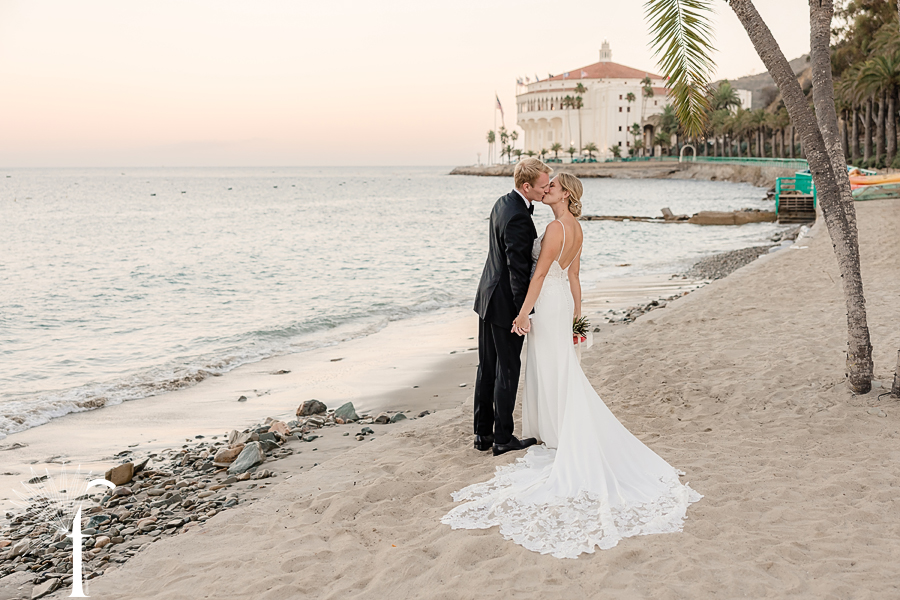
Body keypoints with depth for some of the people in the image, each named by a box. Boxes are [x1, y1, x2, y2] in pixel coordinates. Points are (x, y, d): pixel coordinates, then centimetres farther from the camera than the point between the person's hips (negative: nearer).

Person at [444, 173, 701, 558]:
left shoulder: (556, 227, -19)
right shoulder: (575, 228, 9)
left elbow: (540, 273, -19)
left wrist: (524, 312, -16)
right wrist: (576, 312, 18)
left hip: (549, 301, -9)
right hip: (562, 299, 9)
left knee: (554, 370, 0)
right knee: (559, 370, 14)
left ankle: (562, 439, 9)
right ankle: (558, 434, 22)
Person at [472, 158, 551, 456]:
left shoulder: (502, 203, 7)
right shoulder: (518, 218, -23)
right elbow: (518, 270, -23)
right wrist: (523, 314, -18)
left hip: (488, 297, 10)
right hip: (506, 304, -10)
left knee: (487, 367, 14)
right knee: (507, 370, 2)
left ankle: (483, 433, 22)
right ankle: (502, 438, 12)